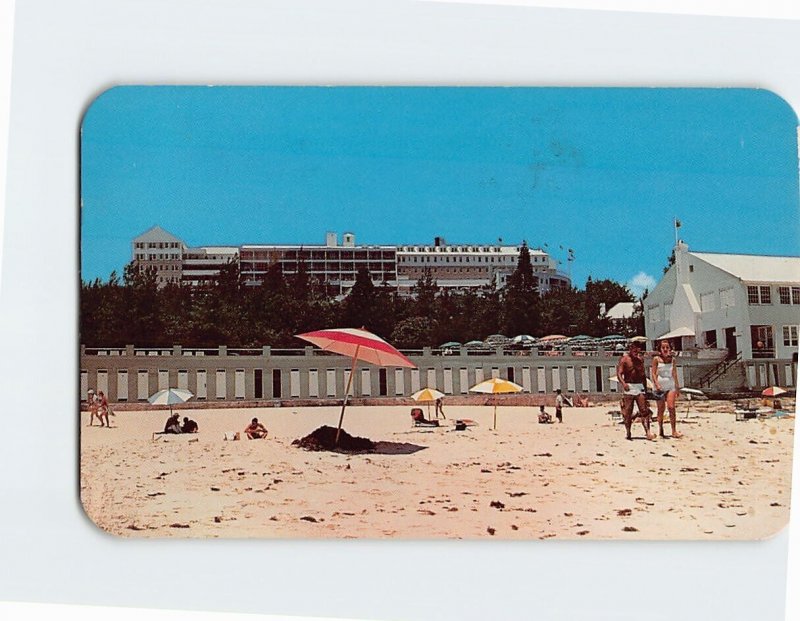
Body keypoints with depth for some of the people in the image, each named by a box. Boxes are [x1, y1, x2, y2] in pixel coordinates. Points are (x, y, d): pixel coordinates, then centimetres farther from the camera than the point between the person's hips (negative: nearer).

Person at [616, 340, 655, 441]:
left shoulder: (640, 359, 12)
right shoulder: (624, 359, -3)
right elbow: (619, 373, -13)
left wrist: (645, 387, 19)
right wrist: (623, 383, -31)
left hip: (639, 387, 4)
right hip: (629, 387, -4)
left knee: (644, 410, -5)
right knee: (628, 412, 1)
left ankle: (648, 432, -9)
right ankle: (628, 433, 11)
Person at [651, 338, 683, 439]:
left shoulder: (672, 359, 8)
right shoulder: (656, 359, -2)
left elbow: (674, 373, 14)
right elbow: (653, 373, -4)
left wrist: (677, 387, 14)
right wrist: (657, 385, -15)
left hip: (670, 386, 2)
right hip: (660, 386, -2)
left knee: (671, 408, -8)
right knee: (661, 409, 2)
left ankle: (674, 431, -7)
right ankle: (661, 430, 12)